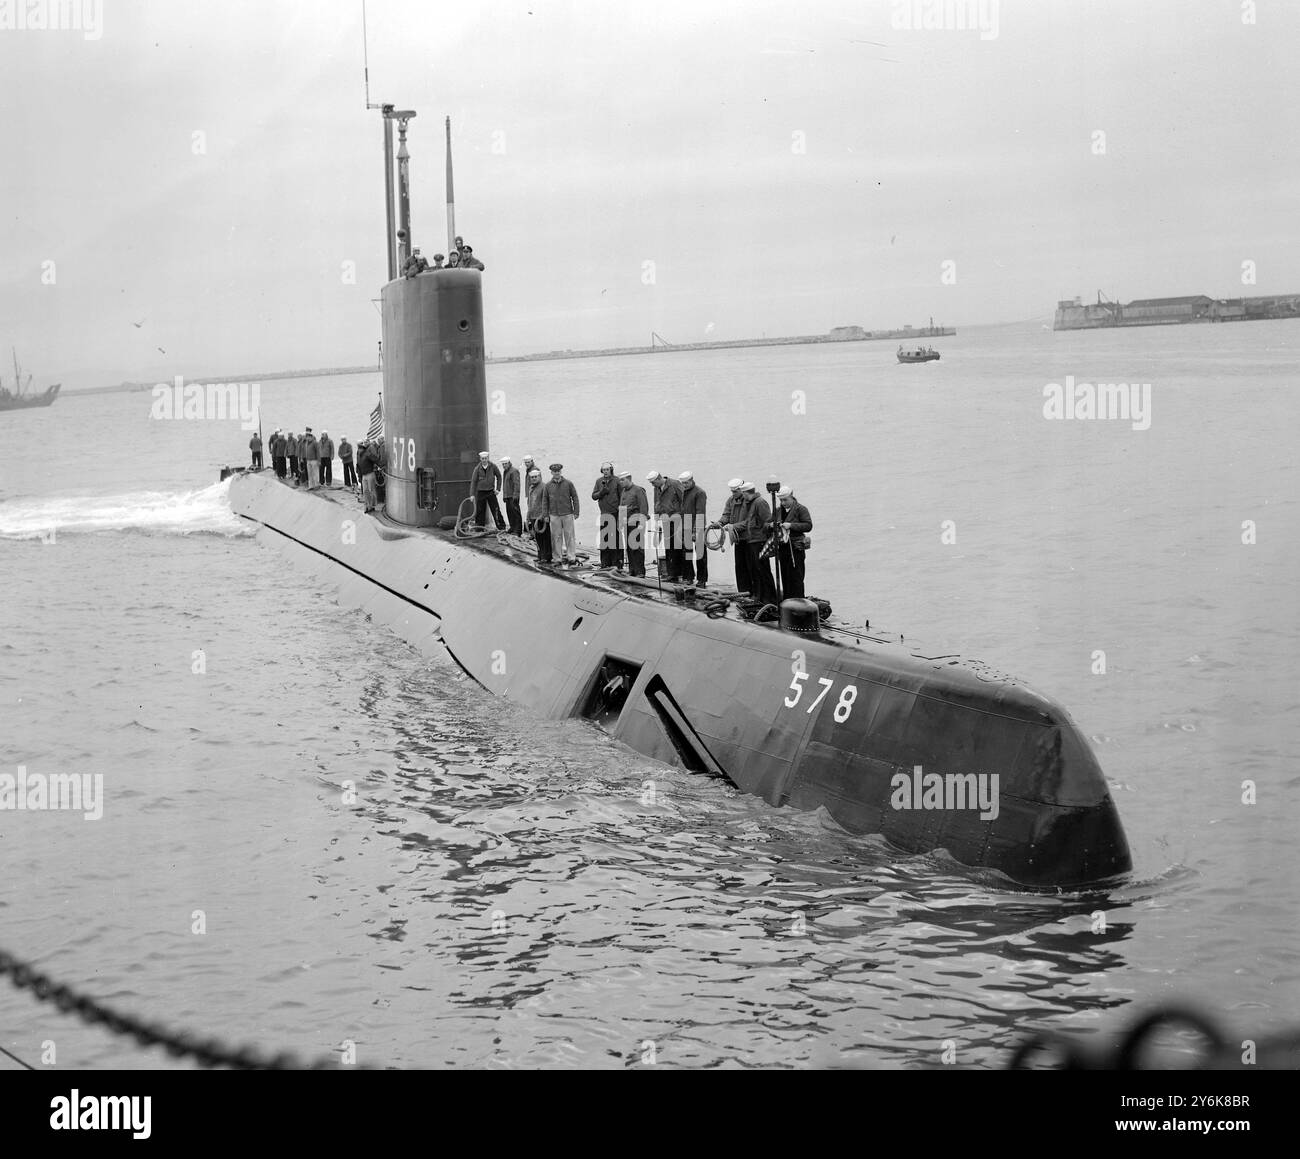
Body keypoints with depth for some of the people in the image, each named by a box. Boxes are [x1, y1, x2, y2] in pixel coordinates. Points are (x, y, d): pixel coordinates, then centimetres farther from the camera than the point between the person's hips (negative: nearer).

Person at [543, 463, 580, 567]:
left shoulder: (568, 484, 0)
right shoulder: (548, 486, 5)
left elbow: (575, 498, 3)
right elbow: (545, 501, 10)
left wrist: (576, 512, -2)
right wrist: (546, 515, 6)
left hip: (567, 514, -2)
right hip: (554, 515, 2)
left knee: (569, 535, 1)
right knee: (557, 536, 3)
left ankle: (572, 557, 6)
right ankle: (561, 557, 11)